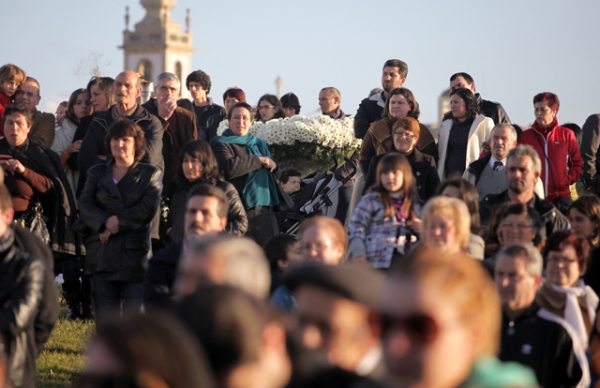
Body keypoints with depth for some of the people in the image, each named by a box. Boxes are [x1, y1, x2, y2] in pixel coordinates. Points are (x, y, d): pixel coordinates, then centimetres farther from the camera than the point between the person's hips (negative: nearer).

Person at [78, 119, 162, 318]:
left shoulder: (150, 174, 9)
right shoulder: (97, 173, 18)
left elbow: (148, 208, -5)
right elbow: (85, 205, 2)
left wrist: (118, 222, -14)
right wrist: (105, 222, -17)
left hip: (135, 255, -3)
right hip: (103, 255, 3)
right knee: (105, 313, 3)